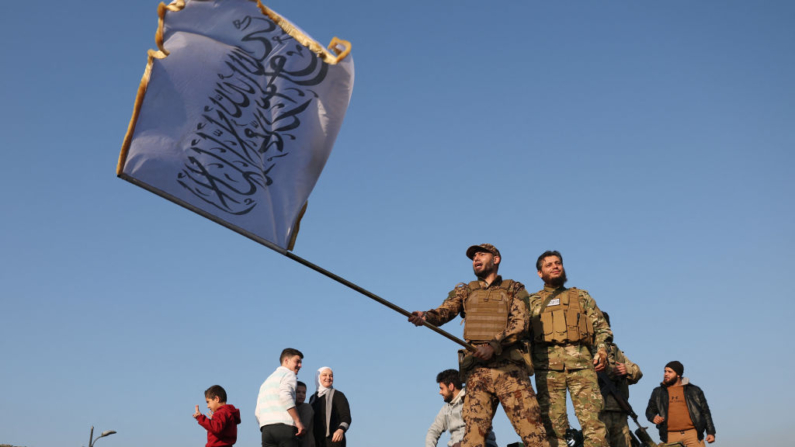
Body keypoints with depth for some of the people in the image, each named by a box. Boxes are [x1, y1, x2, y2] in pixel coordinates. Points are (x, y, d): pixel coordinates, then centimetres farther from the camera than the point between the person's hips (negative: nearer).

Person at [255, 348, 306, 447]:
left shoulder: (267, 380, 31)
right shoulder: (288, 374, 6)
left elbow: (258, 412, 24)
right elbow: (285, 395, -16)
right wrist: (298, 421, -15)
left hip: (266, 429, 7)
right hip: (285, 427, -7)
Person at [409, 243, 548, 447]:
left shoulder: (514, 289, 15)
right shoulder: (465, 291, 21)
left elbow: (520, 323, 0)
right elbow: (445, 310, 2)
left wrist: (493, 345, -16)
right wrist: (426, 316, -22)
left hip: (510, 367, -1)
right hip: (477, 370, 2)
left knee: (531, 428, -8)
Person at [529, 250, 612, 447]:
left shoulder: (581, 296, 24)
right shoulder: (532, 301, 22)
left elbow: (601, 326, 17)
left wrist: (602, 349, -1)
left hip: (581, 361, 0)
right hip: (547, 364, 0)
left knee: (591, 418, -10)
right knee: (552, 422, -6)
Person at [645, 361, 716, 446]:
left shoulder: (694, 390, 13)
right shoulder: (658, 392, 15)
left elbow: (705, 412, 15)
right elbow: (649, 411, 21)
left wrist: (710, 432, 7)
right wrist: (653, 417, -2)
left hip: (692, 434, -1)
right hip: (670, 436, 1)